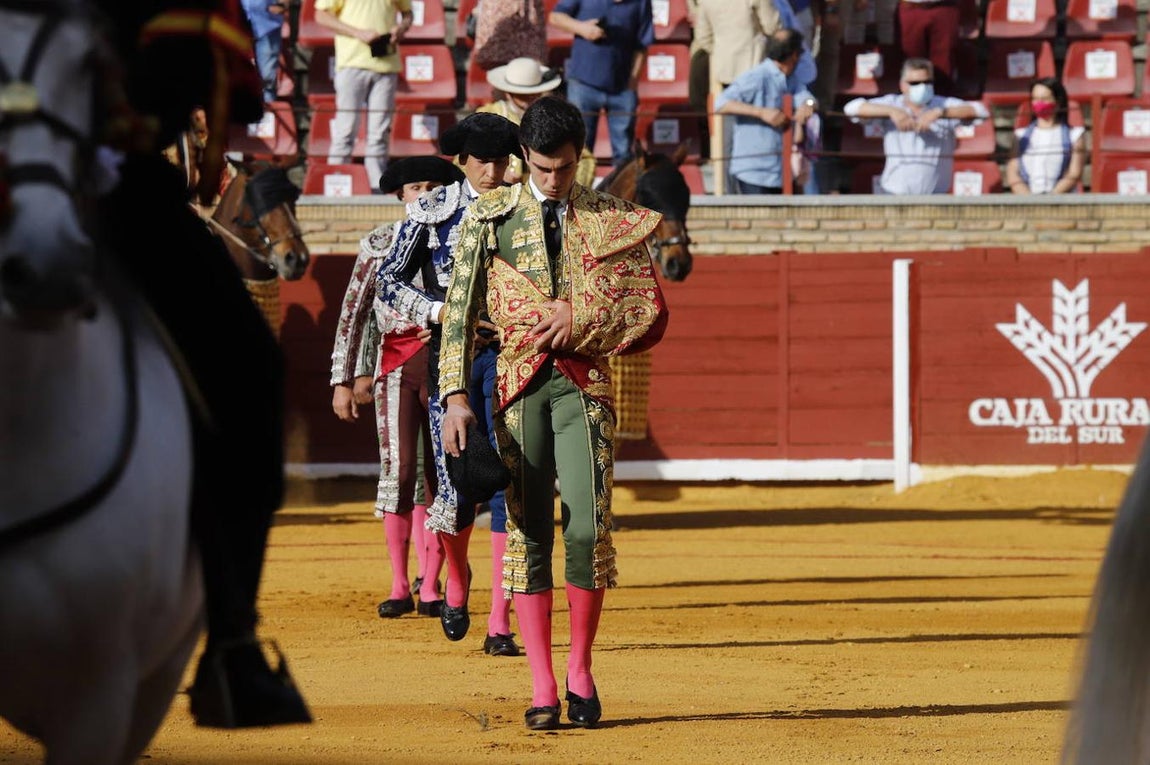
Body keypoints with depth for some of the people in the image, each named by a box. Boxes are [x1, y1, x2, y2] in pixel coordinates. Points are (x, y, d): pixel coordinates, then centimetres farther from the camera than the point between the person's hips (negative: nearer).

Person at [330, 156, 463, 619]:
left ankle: (430, 586, 5)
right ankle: (399, 586, -5)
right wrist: (343, 380, 1)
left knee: (438, 475, 0)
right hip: (397, 362, -1)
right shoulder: (380, 244, 6)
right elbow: (354, 313, 6)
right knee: (398, 469, -10)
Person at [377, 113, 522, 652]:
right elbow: (390, 283, 2)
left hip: (509, 353, 1)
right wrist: (444, 312, -13)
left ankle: (500, 624, -6)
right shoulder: (431, 211, 3)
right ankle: (457, 579, 27)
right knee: (457, 489, -7)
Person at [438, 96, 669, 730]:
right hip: (518, 383, 0)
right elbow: (460, 311, 4)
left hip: (585, 383, 0)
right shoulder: (491, 216, 6)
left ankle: (580, 673, 6)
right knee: (528, 533, -3)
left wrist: (581, 321, -9)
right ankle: (542, 689, 0)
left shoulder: (614, 220, 7)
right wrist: (456, 395, -5)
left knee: (588, 528, -10)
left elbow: (651, 315, 6)